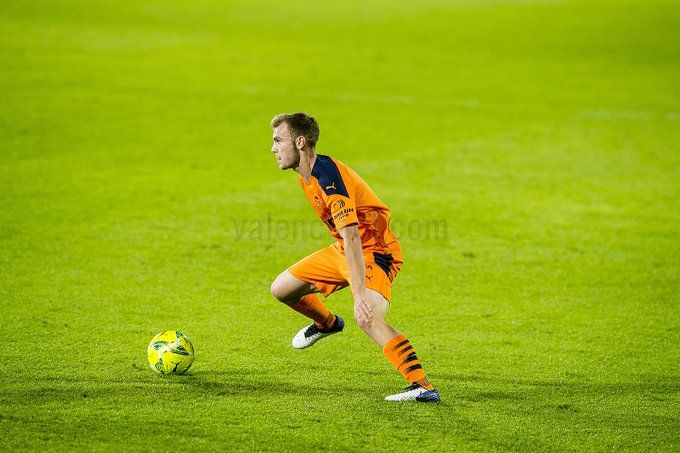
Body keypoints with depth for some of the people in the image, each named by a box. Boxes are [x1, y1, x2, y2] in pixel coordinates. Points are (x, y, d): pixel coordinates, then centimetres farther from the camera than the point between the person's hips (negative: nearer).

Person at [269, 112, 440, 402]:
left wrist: (360, 292, -41)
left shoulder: (329, 177, -27)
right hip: (342, 251, 10)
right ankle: (327, 324, 42)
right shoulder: (306, 174, 4)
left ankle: (423, 387, -35)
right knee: (281, 289, 12)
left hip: (374, 252, -10)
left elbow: (351, 236, -35)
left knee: (368, 318, -32)